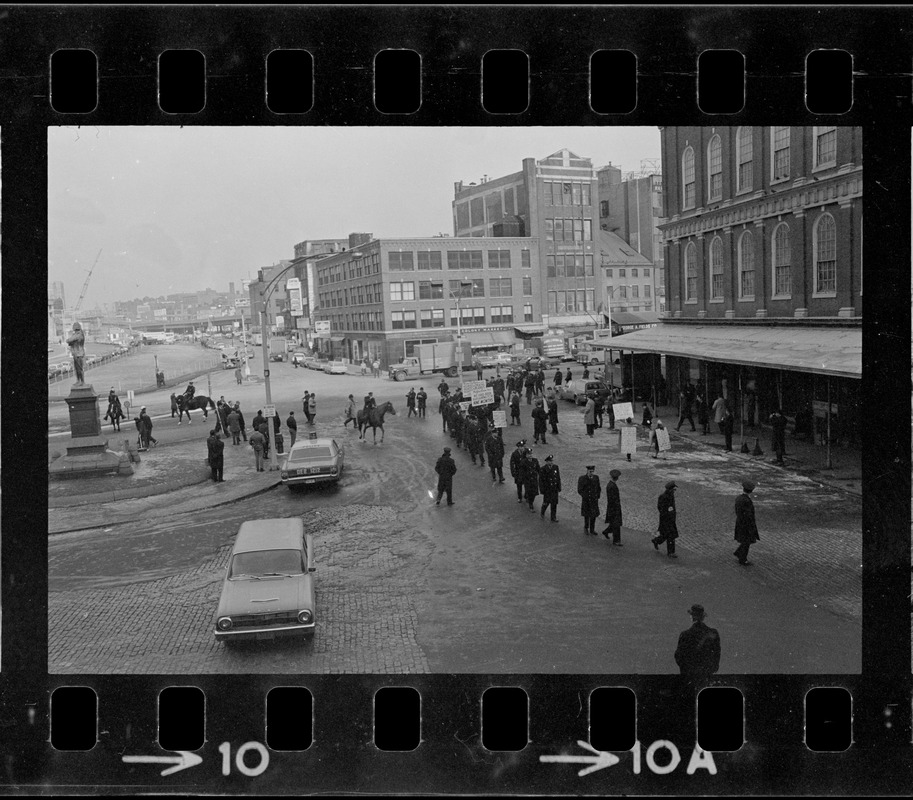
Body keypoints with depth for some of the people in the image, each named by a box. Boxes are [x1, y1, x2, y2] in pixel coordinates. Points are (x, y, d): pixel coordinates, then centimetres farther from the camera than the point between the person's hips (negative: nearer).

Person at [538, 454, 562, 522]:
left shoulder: (556, 467, -4)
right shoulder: (543, 469, -16)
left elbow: (558, 478, 4)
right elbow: (541, 480, -11)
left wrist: (559, 488, 5)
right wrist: (542, 491, -11)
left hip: (554, 489, 3)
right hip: (547, 489, -3)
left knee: (554, 503, 5)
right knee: (546, 502, 8)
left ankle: (553, 517, 15)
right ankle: (542, 513, 37)